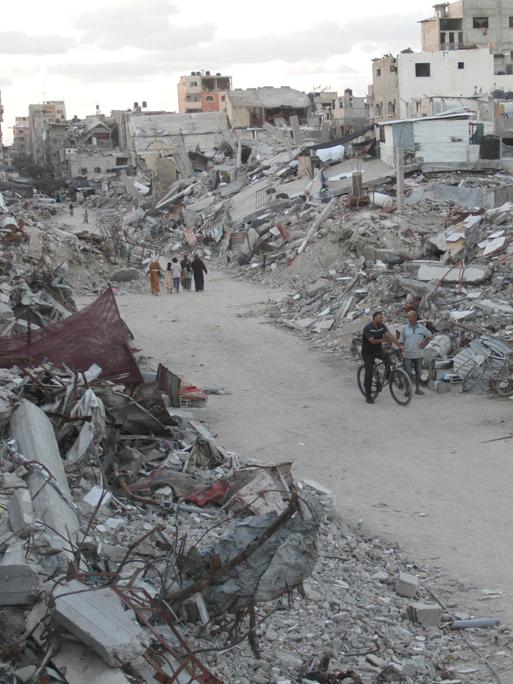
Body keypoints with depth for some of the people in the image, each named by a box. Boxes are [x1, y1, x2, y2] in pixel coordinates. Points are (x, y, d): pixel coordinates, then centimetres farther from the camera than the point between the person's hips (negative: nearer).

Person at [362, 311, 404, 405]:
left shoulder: (382, 326, -4)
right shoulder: (368, 328, -21)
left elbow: (390, 336, -12)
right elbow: (373, 341, -28)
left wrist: (399, 345, -23)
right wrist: (385, 339, -24)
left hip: (378, 350, 5)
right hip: (368, 353, -5)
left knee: (388, 357, -26)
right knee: (369, 373, -5)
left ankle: (388, 375, -7)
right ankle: (368, 396, 3)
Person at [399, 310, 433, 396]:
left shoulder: (422, 328, 2)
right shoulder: (404, 328, -2)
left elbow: (429, 335, 18)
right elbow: (401, 342, 0)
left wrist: (425, 342, 3)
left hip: (419, 355, 2)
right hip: (407, 355, -2)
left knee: (418, 373, 11)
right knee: (408, 373, -4)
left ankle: (417, 389, 23)